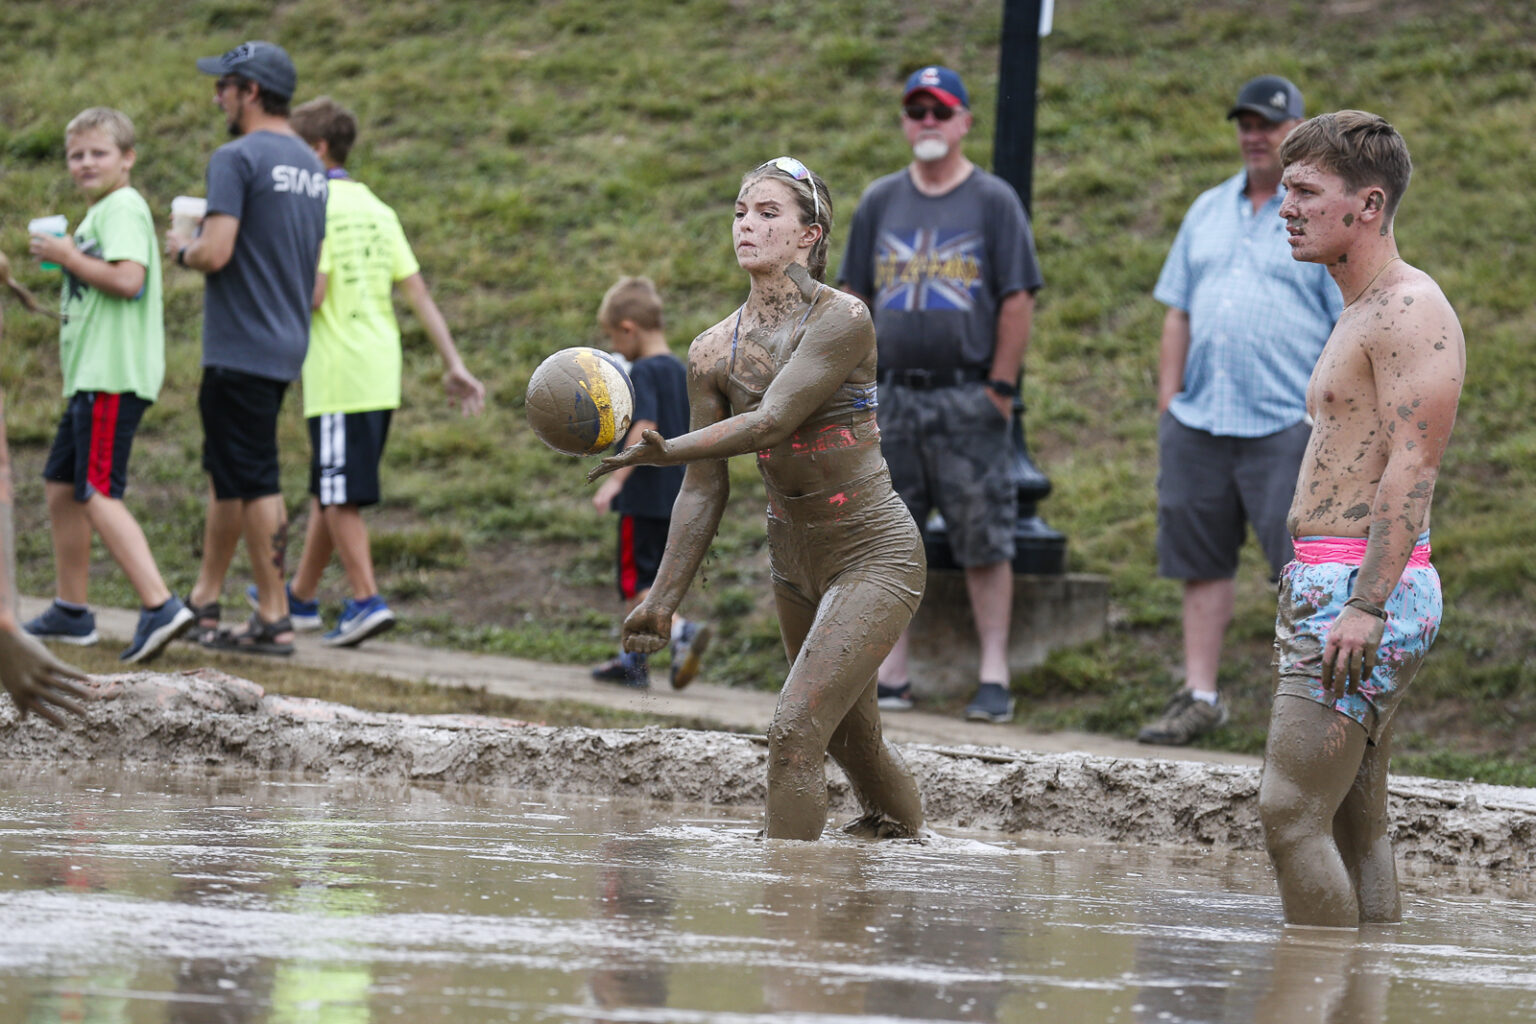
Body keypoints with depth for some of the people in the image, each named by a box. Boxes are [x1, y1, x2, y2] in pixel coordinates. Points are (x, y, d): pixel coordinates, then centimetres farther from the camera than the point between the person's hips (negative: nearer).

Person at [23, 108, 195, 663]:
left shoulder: (123, 207, -11)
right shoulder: (98, 212, 20)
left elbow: (128, 280, -24)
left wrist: (69, 258, -13)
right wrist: (65, 260, 12)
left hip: (113, 377, -11)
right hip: (91, 374, 11)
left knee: (97, 493, -15)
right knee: (61, 486, 16)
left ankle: (159, 605, -23)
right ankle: (70, 612, 25)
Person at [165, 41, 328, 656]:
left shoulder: (238, 159, -14)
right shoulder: (311, 167, 13)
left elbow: (215, 253, -21)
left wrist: (181, 249, -3)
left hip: (241, 347, -9)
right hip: (287, 344, 9)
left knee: (254, 482, -6)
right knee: (228, 472, 18)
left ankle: (274, 620, -5)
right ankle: (204, 602, 26)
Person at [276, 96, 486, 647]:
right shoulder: (377, 209, 13)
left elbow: (313, 292, -18)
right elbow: (418, 292, 10)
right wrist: (453, 365, 8)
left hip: (338, 373, -8)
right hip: (382, 373, 8)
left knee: (337, 494, -4)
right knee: (327, 489, 18)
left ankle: (366, 600, -12)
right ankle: (302, 596, 27)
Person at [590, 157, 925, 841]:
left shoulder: (842, 319, -17)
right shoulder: (714, 351, 0)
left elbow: (771, 422, -28)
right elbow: (704, 489, 5)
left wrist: (660, 452, -39)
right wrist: (663, 599, 3)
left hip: (874, 555, -7)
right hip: (793, 556, 7)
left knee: (795, 731, -19)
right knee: (849, 741, 17)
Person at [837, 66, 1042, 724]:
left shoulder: (992, 200, 1)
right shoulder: (880, 202, 12)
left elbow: (1018, 299, -2)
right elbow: (855, 298, 14)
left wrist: (1000, 387, -8)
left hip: (969, 396, -4)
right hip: (894, 395, 4)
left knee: (985, 544, -2)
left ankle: (993, 677, 2)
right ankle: (891, 676, 11)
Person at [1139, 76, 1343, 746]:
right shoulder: (1208, 212, 17)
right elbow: (1178, 313, 19)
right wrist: (1167, 401, 11)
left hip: (1288, 426, -5)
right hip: (1198, 423, 5)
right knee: (1202, 563, 8)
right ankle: (1200, 697, 15)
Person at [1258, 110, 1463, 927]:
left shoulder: (1410, 311, -12)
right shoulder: (1363, 311, 20)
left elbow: (1413, 468, -22)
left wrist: (1365, 604, -29)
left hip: (1363, 586, -11)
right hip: (1328, 585, 11)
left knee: (1291, 811, -14)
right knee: (1355, 821, 10)